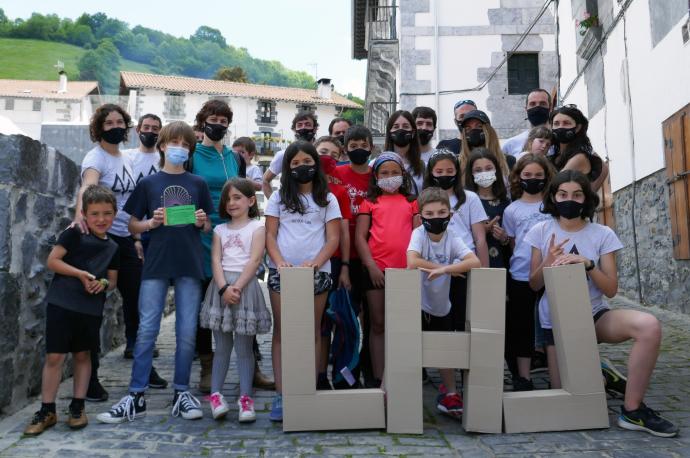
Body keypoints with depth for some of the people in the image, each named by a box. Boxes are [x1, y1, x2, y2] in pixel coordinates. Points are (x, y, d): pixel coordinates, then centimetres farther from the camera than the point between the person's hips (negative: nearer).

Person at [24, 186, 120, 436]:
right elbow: (52, 260, -9)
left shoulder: (112, 247, 7)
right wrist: (80, 274, -18)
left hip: (91, 309, 4)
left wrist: (103, 283, -8)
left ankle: (77, 408, 23)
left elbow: (113, 279, 14)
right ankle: (47, 410, 13)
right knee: (54, 356, 0)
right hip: (61, 303, -4)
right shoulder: (74, 233, -6)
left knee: (82, 355, 12)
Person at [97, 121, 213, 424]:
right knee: (146, 330, -1)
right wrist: (152, 222, -10)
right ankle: (136, 397, 8)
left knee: (187, 332, 4)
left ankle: (181, 393, 16)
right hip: (156, 264, -1)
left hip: (190, 265, 1)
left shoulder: (198, 184, 10)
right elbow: (133, 226, 9)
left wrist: (201, 222, -7)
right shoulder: (148, 184, 8)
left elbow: (208, 227, 14)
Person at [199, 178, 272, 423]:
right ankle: (216, 394, 14)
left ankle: (245, 398, 5)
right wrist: (224, 287, -13)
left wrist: (237, 286, -15)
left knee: (244, 347, 1)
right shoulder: (220, 230, 16)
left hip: (245, 286, -3)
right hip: (221, 286, 3)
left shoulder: (257, 227, 5)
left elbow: (254, 260, -6)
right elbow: (216, 260, 3)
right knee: (222, 346, 8)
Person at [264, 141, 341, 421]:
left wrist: (315, 262, -14)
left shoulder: (327, 199, 9)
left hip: (316, 272, 0)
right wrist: (279, 261, -13)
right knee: (281, 333, 2)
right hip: (282, 272, 1)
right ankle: (280, 395, 7)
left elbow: (333, 239, 3)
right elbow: (270, 235, 5)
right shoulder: (279, 198, 12)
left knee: (313, 333, 5)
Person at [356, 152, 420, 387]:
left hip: (405, 269, 1)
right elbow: (360, 237, 1)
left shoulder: (410, 202, 12)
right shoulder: (370, 202, 7)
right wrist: (371, 266, -10)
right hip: (377, 269, -1)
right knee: (378, 324, 5)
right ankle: (378, 379, 12)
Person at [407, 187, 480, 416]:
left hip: (442, 307, 3)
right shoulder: (419, 233, -15)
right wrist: (448, 268, -22)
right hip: (418, 305, -3)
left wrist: (444, 269, -33)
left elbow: (475, 262, -23)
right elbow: (412, 262, -32)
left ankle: (450, 395, 33)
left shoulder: (452, 239, -8)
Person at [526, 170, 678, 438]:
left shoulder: (602, 234, -5)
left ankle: (632, 410, -15)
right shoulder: (541, 231, -4)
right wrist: (548, 262, -21)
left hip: (593, 315, 0)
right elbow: (534, 285, -1)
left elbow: (611, 290, -7)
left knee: (649, 326, -29)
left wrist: (588, 264, -24)